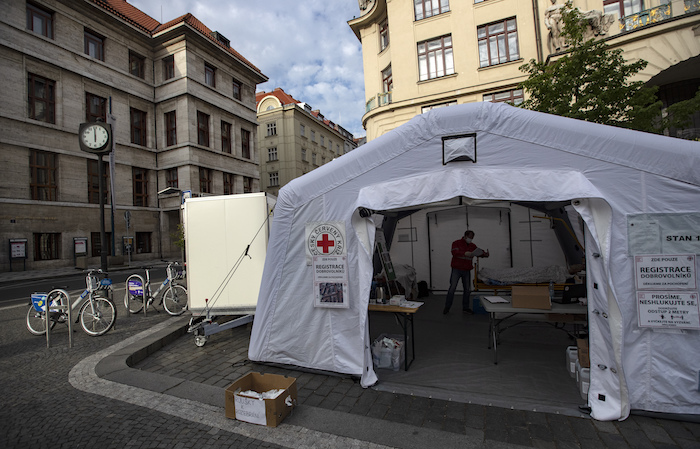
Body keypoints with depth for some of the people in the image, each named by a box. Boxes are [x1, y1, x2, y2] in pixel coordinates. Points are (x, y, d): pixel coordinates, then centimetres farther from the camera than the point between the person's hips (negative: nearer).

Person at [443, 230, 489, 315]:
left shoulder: (473, 246, 11)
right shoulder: (456, 243, -5)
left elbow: (479, 253, -1)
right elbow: (454, 252, -22)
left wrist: (485, 254, -24)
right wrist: (465, 253, -35)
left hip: (467, 271, 5)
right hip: (456, 270, -5)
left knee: (467, 289, 8)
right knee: (452, 288, -7)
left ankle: (465, 308, 22)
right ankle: (447, 308, 4)